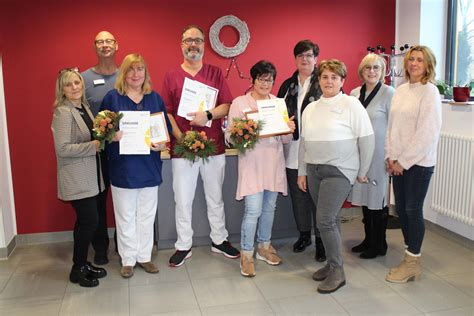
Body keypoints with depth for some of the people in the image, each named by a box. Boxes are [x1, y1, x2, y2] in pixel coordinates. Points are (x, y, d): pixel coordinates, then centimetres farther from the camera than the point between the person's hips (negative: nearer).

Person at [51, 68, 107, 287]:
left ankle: (82, 264, 29)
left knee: (85, 221, 15)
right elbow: (62, 148, -21)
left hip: (89, 175, 8)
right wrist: (94, 146, -20)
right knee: (90, 221, -4)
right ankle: (77, 270, 12)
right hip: (76, 178, -8)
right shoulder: (63, 112, -15)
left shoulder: (84, 107, 10)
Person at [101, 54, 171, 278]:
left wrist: (163, 143, -10)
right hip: (122, 167, -2)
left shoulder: (155, 98, 6)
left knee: (147, 215, 13)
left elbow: (166, 127, 9)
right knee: (125, 216, 9)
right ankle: (128, 260, 24)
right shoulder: (112, 97, -2)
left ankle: (144, 256, 28)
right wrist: (112, 135, -20)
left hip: (149, 167, 3)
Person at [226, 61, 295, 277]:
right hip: (252, 164, -5)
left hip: (274, 163, 5)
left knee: (269, 207, 13)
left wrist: (289, 130, -9)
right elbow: (229, 136, -4)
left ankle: (264, 247, 31)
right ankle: (246, 254, 8)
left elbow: (285, 140, 12)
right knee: (253, 210, -8)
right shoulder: (239, 103, -1)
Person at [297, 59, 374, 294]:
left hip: (339, 171, -5)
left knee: (325, 220, -11)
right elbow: (304, 142, 15)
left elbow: (367, 139, -6)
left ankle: (337, 272, 3)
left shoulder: (351, 104, -6)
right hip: (314, 170, 6)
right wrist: (302, 172, 13)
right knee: (328, 220, 12)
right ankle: (332, 263, 26)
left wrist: (362, 172, -3)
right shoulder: (310, 108, 11)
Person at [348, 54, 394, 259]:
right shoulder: (354, 94, 8)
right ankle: (368, 240, 29)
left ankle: (379, 245, 18)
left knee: (378, 198, 2)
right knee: (364, 197, 13)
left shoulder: (389, 93, -7)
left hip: (378, 155, -5)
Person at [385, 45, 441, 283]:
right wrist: (390, 156, 3)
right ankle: (411, 257, 26)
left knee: (412, 210, -1)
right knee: (401, 209, 10)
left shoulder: (429, 92, -9)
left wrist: (403, 161, -13)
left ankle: (413, 263, 13)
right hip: (398, 162, 6)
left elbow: (426, 133, -14)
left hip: (419, 162, -6)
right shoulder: (400, 90, 11)